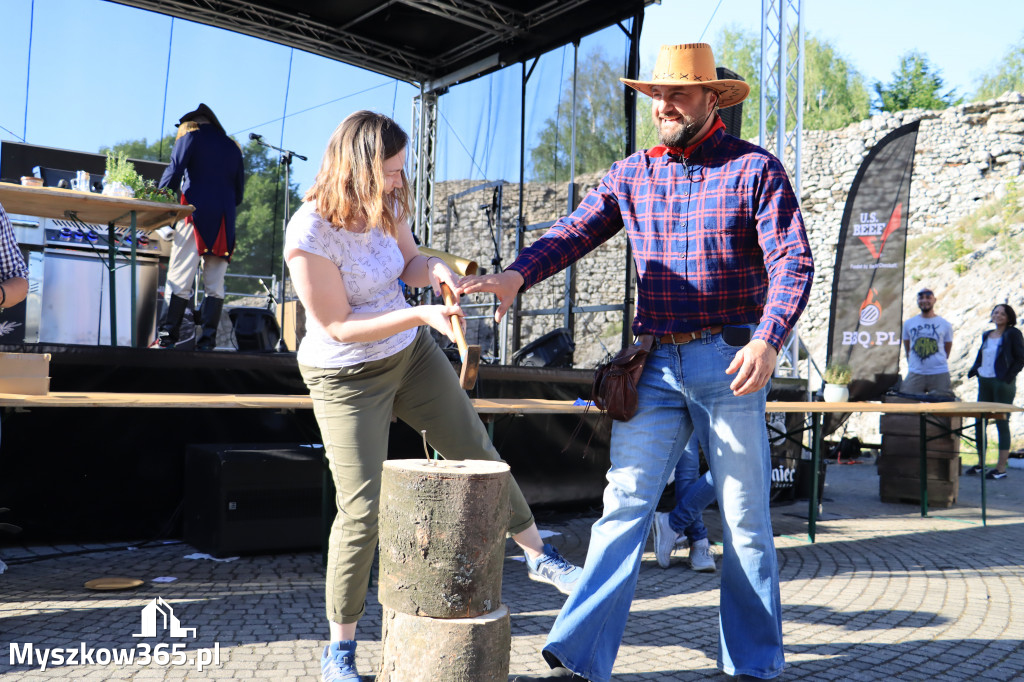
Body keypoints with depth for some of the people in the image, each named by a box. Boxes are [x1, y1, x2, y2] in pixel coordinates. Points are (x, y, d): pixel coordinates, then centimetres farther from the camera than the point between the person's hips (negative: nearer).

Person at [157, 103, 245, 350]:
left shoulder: (191, 137, 7)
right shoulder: (232, 146, 19)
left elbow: (172, 175, -3)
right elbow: (239, 192, 17)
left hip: (196, 216, -4)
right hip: (224, 222, 4)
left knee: (180, 279, -5)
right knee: (215, 283, 4)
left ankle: (167, 338, -8)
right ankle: (207, 341, 0)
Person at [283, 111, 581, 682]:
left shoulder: (386, 205, -6)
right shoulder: (309, 234, -26)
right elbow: (338, 327, -23)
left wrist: (435, 269, -14)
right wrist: (421, 314, -29)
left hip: (412, 354, 7)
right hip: (348, 378, -6)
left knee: (477, 451, 13)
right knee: (362, 509, -7)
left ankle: (540, 557, 34)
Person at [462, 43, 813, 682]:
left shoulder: (756, 168, -1)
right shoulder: (631, 174, 11)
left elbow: (793, 262, -10)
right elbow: (575, 231, 1)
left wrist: (769, 339, -27)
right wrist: (518, 273, -19)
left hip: (728, 360, -3)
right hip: (653, 365, 3)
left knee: (744, 519, 6)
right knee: (625, 505, -2)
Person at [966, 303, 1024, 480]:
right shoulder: (986, 335, 12)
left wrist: (1008, 378, -14)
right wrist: (974, 370, 2)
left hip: (1002, 384, -7)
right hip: (984, 382, 7)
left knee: (1002, 423, -3)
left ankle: (1001, 468, 2)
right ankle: (981, 463, 18)